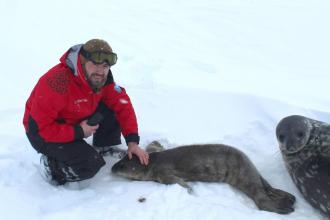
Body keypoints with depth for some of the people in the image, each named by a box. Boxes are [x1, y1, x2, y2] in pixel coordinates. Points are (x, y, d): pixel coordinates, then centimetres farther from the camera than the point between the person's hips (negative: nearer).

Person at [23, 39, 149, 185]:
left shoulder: (101, 78, -13)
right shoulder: (58, 82, -35)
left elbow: (122, 103, -6)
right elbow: (37, 127, -32)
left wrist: (132, 142, -14)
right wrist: (79, 132, -27)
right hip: (43, 134, -7)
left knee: (114, 109, -9)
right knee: (90, 163, -26)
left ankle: (103, 150, 12)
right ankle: (52, 164, 1)